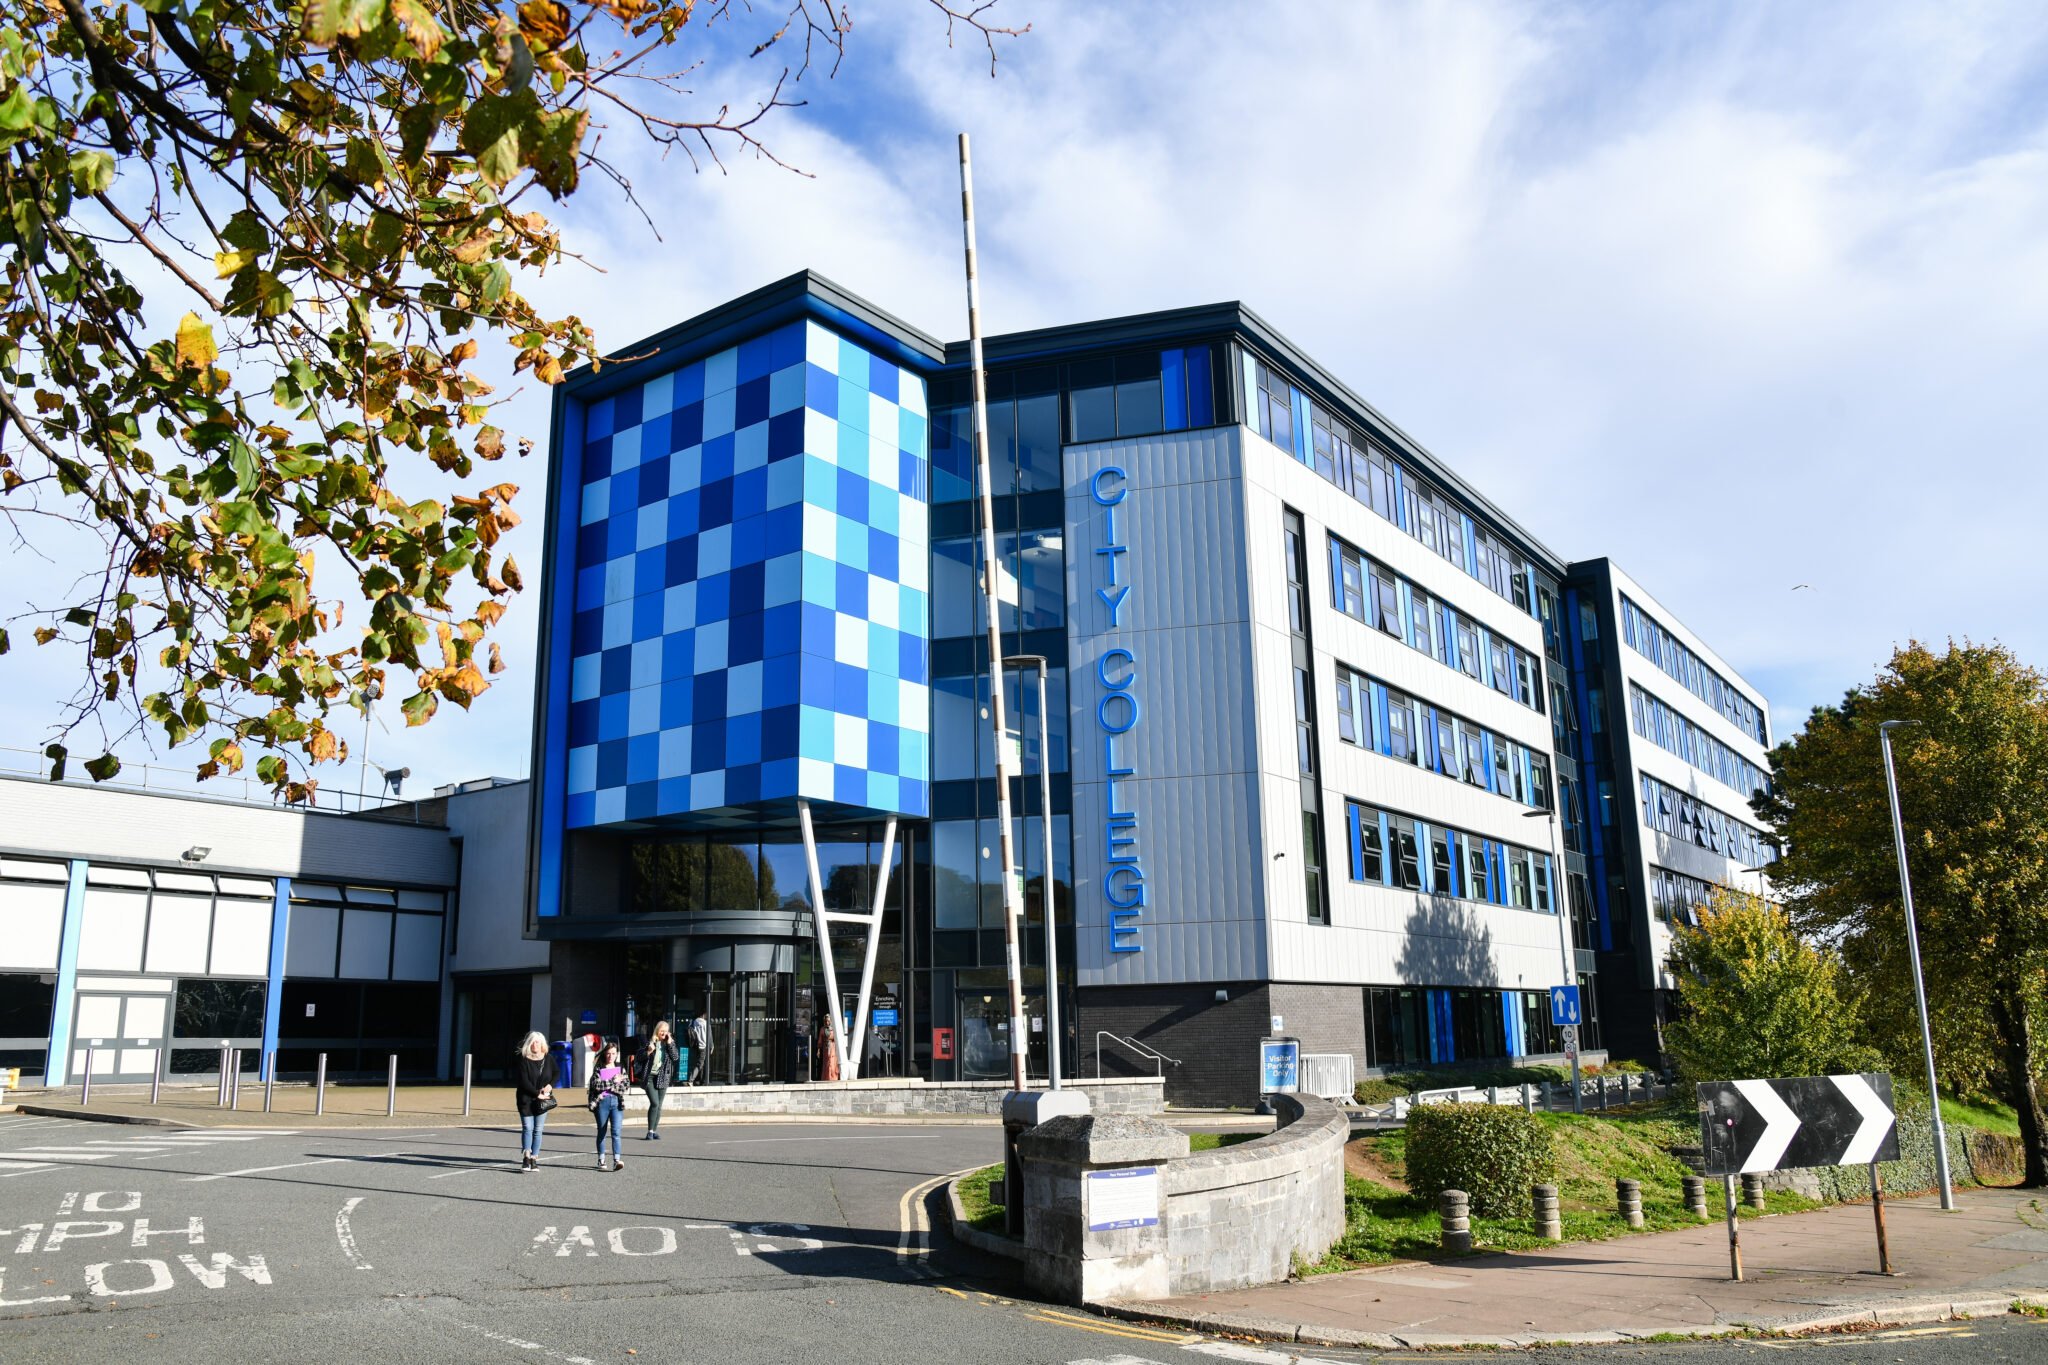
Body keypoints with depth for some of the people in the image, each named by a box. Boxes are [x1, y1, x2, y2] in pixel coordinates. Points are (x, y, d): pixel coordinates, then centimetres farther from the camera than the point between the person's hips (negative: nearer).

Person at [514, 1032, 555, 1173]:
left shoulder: (549, 1059, 4)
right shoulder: (523, 1060, -7)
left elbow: (556, 1074, 18)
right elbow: (524, 1081, -13)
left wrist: (550, 1085, -1)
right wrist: (537, 1093, -17)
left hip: (543, 1100, 3)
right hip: (526, 1099, -3)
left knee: (538, 1130, 4)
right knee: (527, 1128, -6)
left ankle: (534, 1159, 9)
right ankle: (526, 1159, -5)